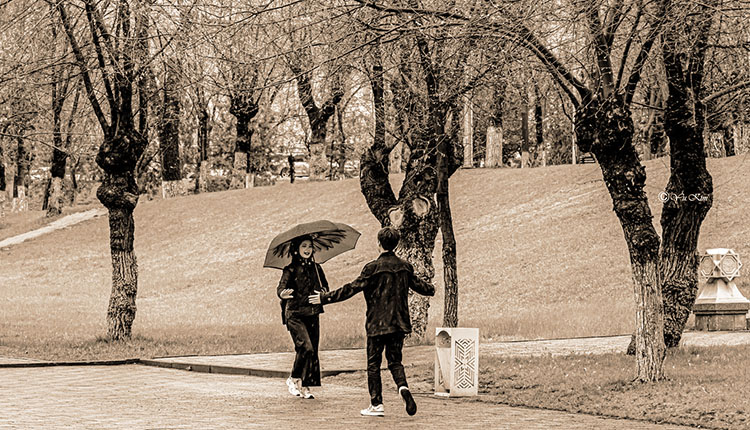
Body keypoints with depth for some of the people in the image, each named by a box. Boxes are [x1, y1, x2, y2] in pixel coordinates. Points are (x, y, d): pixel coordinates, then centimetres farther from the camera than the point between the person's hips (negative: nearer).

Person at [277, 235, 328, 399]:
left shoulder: (316, 268, 12)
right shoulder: (291, 269, -4)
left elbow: (325, 286, 20)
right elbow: (281, 286, -16)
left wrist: (322, 291, -3)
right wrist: (282, 293, -40)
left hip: (312, 313, 5)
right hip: (295, 314, -5)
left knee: (313, 350, 1)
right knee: (305, 347, -18)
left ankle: (305, 386, 8)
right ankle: (293, 380, -2)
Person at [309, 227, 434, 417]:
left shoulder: (373, 268, -12)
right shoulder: (405, 267, 4)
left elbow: (352, 289, -14)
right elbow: (420, 286, 19)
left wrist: (325, 298, -8)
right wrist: (431, 289, 43)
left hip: (377, 324, -4)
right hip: (399, 323, 4)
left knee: (373, 364, 6)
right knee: (395, 361, 13)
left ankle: (376, 405, 7)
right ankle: (403, 387, -16)